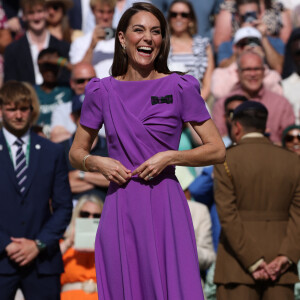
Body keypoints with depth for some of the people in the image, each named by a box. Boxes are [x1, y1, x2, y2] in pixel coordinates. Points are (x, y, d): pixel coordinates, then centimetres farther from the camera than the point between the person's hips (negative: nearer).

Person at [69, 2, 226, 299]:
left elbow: (217, 150, 3)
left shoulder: (180, 88, 2)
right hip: (120, 209, 2)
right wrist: (96, 162, -5)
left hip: (165, 207, -2)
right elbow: (76, 152, 16)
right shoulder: (102, 91, 7)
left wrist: (170, 157, -11)